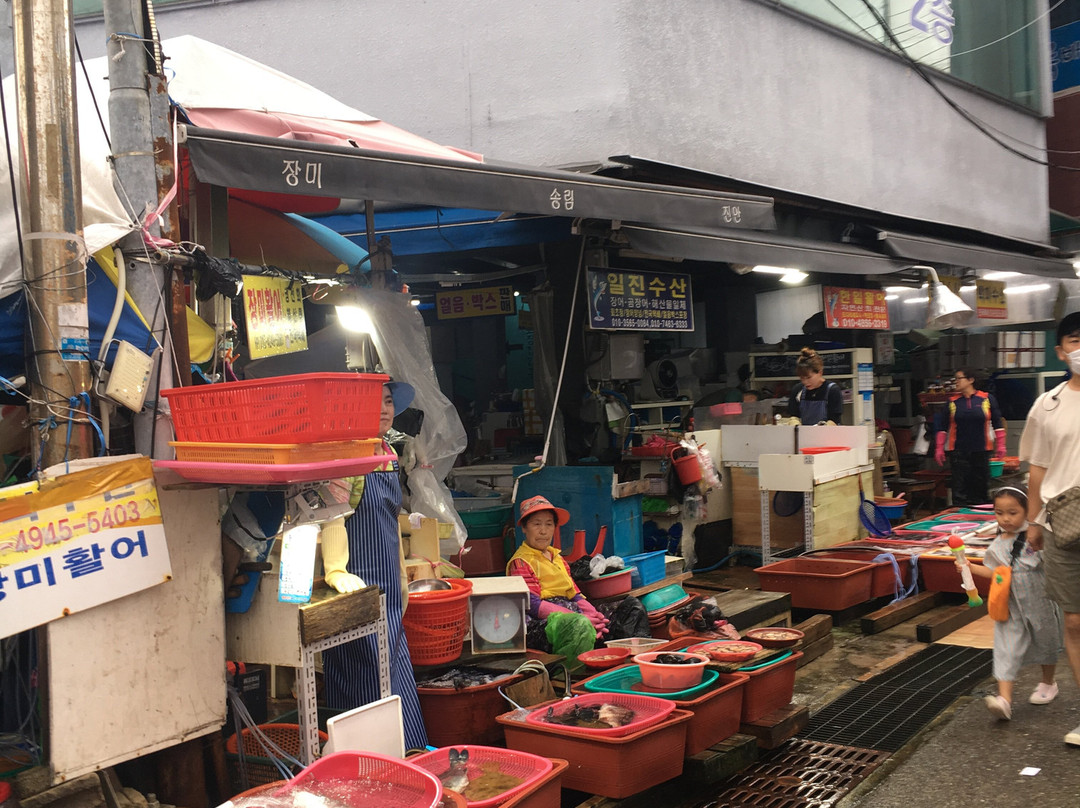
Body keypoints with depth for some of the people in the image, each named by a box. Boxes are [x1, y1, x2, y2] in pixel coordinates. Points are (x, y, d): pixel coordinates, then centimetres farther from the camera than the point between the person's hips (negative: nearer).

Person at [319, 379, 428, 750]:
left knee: (399, 676, 13)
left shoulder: (389, 453, 14)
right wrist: (336, 571, -35)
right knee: (371, 688, -6)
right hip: (358, 590, -9)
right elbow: (334, 513, -24)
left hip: (387, 594, 9)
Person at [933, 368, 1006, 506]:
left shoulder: (987, 399, 3)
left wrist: (1000, 446, 3)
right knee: (959, 489, -4)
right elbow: (942, 427, 7)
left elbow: (998, 424, 7)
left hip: (981, 450, 0)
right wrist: (939, 448, 2)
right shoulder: (952, 402, 5)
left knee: (981, 487, 5)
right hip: (958, 452, 0)